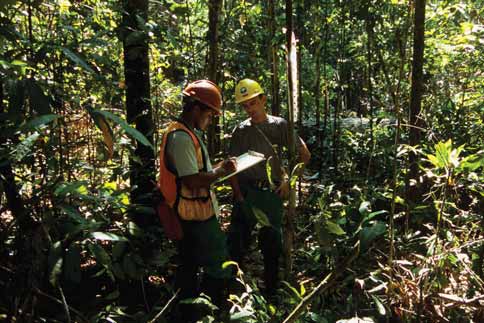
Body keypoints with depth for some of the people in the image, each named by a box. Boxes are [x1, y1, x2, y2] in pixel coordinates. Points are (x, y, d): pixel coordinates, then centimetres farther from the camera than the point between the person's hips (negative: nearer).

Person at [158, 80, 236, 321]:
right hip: (199, 216, -11)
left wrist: (217, 169, 9)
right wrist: (221, 170, -13)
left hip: (189, 217, 11)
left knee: (188, 269, 18)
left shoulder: (184, 133, 13)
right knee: (220, 268, -3)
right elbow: (193, 181, -24)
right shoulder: (181, 137, -20)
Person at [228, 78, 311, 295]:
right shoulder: (240, 131, 5)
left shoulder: (279, 125, 2)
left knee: (272, 244, 10)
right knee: (237, 239, -2)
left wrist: (289, 181, -2)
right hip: (246, 192, 0)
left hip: (272, 192, 0)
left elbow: (304, 155, 5)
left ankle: (271, 289, 25)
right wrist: (238, 195, -7)